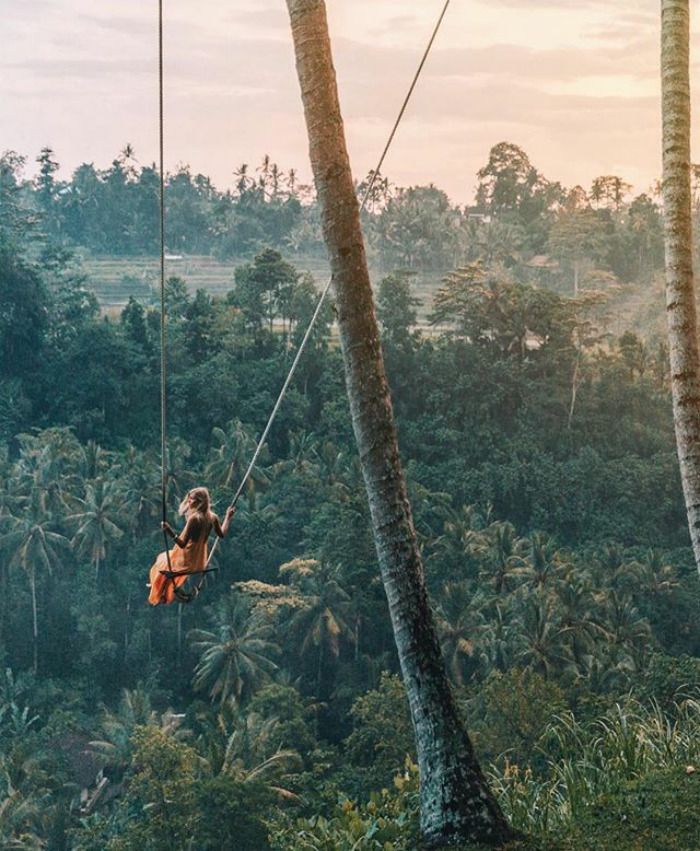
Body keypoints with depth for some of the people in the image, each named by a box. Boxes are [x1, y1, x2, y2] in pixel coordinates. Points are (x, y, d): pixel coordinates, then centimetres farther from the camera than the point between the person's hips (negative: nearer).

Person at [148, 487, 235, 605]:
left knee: (162, 563, 22)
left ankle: (161, 596, 32)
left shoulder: (194, 518, -30)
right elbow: (222, 534, 9)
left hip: (187, 560, -7)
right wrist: (228, 516, 18)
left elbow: (182, 543, -29)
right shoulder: (212, 517, -9)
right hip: (200, 560, 7)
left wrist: (170, 532, -40)